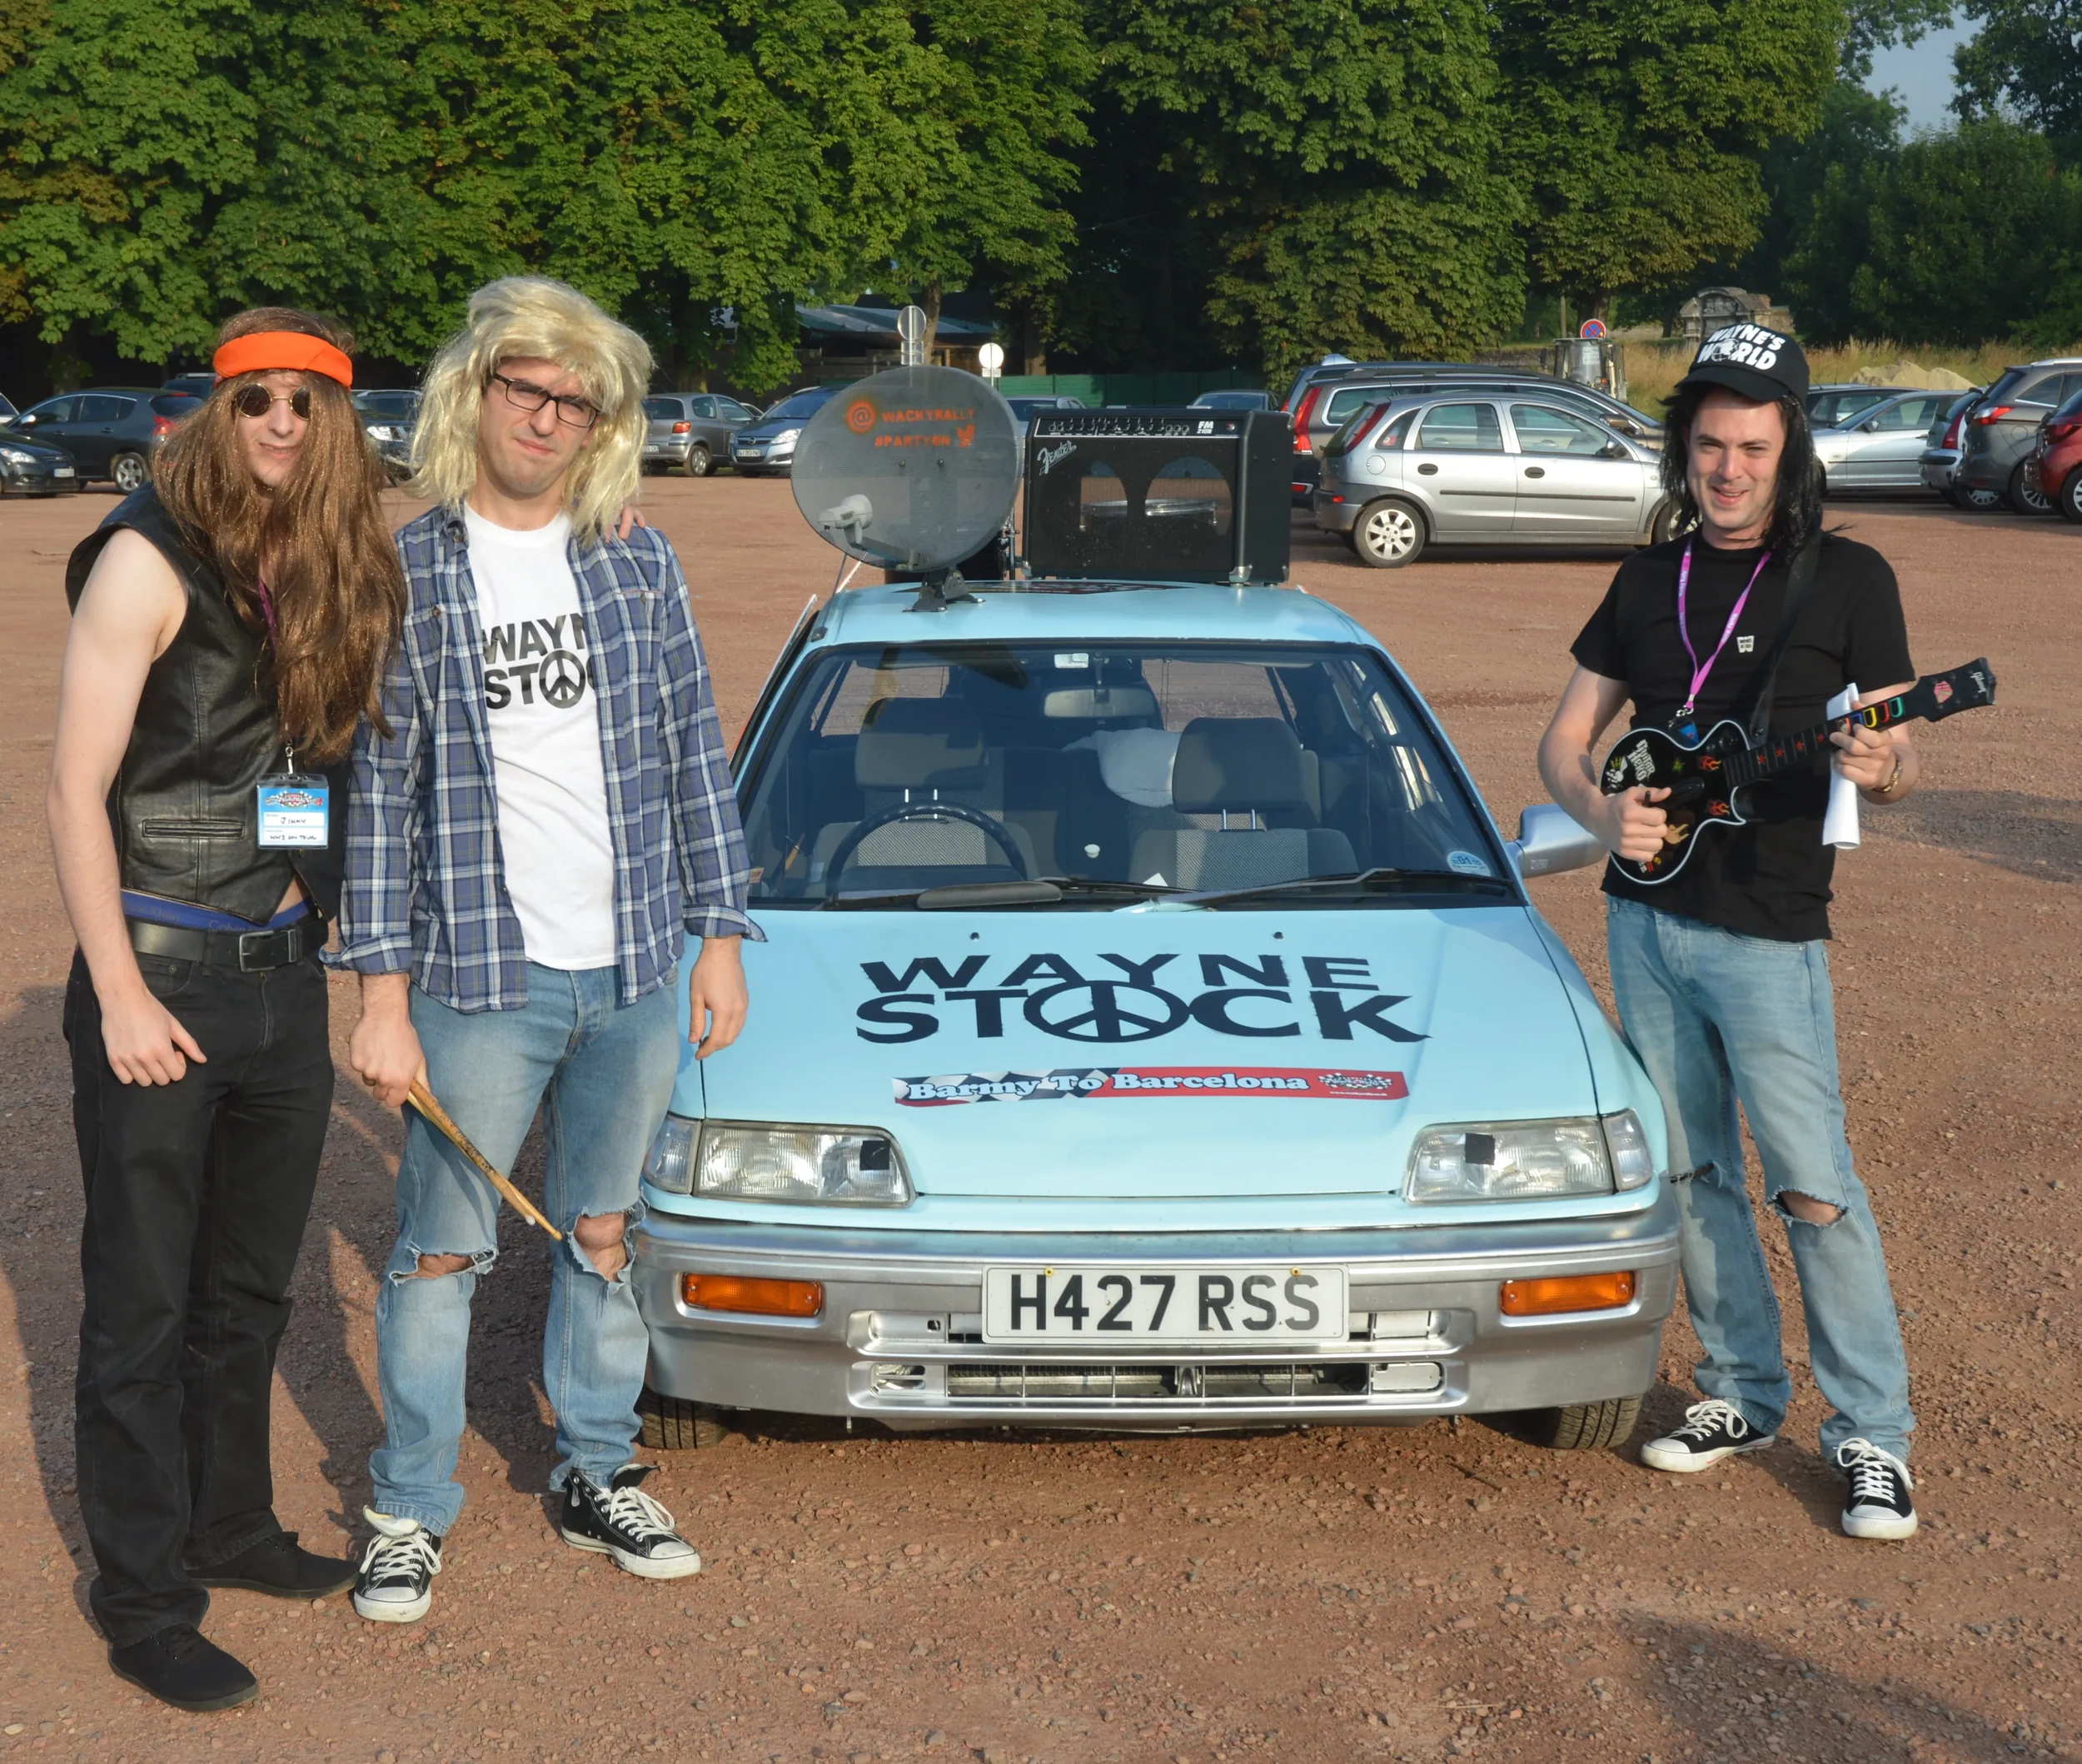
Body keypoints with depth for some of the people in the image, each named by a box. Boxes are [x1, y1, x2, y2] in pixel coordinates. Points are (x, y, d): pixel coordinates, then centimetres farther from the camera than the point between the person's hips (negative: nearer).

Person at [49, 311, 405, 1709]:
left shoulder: (342, 573, 7)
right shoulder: (152, 557, -12)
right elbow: (77, 791, -13)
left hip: (285, 975, 6)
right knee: (144, 1306, 4)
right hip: (162, 975, -6)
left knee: (250, 1288, 19)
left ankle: (230, 1524, 36)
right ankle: (144, 1607, 14)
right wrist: (120, 993, -16)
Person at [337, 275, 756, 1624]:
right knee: (442, 1252, 4)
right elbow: (378, 792, -4)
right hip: (481, 979, -3)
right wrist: (385, 996, -7)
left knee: (607, 1236, 14)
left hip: (636, 974, 3)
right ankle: (411, 1511, 18)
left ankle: (597, 1476, 29)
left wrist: (720, 936, 5)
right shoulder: (405, 577, -3)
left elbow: (695, 756, 9)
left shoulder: (642, 564, 4)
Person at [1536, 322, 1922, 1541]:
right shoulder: (1650, 580, 9)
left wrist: (1877, 767, -29)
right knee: (1692, 1173, 11)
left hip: (1768, 934, -5)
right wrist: (1606, 812, -10)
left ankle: (1874, 1437, 6)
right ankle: (1746, 1395, 25)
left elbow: (1899, 767, -4)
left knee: (1815, 1190, -4)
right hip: (1645, 916, 5)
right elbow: (1564, 742, 12)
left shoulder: (1848, 579, -4)